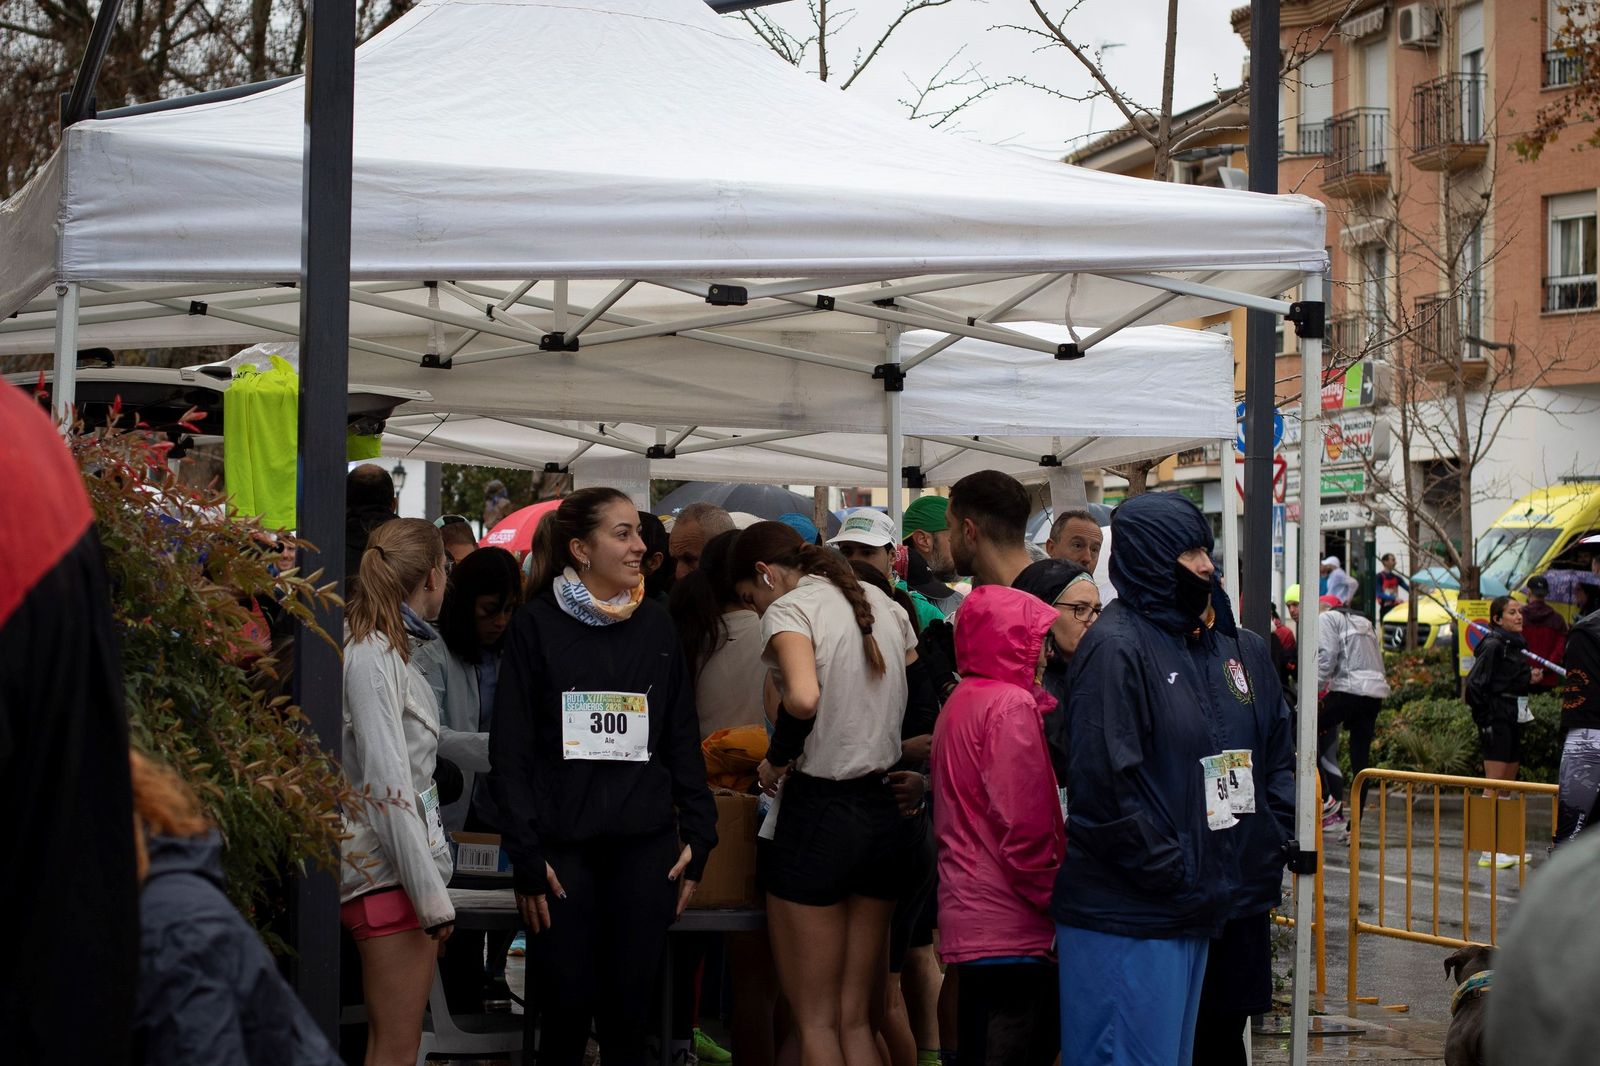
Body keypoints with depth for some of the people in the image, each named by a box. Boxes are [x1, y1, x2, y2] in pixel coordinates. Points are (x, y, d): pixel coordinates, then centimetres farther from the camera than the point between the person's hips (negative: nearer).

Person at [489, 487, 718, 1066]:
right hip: (562, 847, -3)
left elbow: (683, 741, 13)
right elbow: (510, 751, -3)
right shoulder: (537, 626, -1)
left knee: (630, 1008, 4)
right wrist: (524, 855, -9)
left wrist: (697, 835, 5)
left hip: (644, 845, 3)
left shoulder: (655, 624, 9)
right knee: (564, 1008, -1)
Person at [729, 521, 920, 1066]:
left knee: (815, 1022, 2)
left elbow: (803, 698, -28)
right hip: (883, 812, 7)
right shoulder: (883, 604, 13)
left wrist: (778, 760, -12)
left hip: (816, 812, -7)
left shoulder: (789, 608, -9)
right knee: (857, 1020, 10)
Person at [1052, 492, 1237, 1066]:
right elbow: (1104, 784, -21)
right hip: (1128, 917, -9)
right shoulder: (1115, 646, -13)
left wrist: (1206, 878, 10)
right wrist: (1175, 874, -17)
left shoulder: (1184, 645, 16)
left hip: (1185, 911, 9)